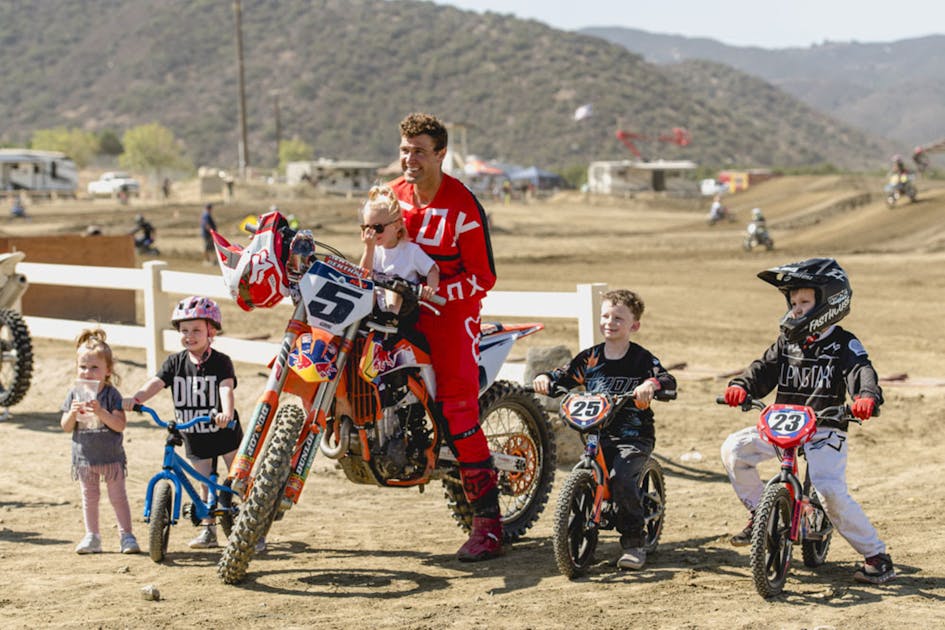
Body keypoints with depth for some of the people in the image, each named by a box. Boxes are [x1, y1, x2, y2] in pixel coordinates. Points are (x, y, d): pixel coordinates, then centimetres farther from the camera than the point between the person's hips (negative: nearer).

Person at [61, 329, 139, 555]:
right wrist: (73, 413, -19)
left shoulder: (111, 394, -9)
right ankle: (92, 536, 22)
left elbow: (120, 425, -17)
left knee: (118, 496, 3)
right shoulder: (74, 394, 1)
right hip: (84, 457, 3)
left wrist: (100, 411, -30)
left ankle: (126, 536, 11)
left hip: (111, 456, -3)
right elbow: (66, 427, 1)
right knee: (89, 497, 13)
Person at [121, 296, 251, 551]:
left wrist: (227, 413, -49)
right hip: (194, 437, 3)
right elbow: (156, 382, -16)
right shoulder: (175, 363, -3)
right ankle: (208, 528, 23)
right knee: (205, 483, 11)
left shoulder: (221, 362, -13)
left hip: (224, 431, -3)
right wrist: (135, 399, -35)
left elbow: (226, 388, -30)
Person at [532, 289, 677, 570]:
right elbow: (564, 376, 13)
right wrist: (545, 378, -9)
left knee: (622, 478, -27)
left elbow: (668, 381, -13)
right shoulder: (590, 357, 10)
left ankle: (633, 543, -13)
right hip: (598, 434, 4)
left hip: (634, 435, -4)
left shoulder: (641, 358, -1)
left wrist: (651, 384, -35)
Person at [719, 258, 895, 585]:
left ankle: (877, 555, -8)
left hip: (826, 431, -5)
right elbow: (765, 369, 3)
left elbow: (861, 372, -21)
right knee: (734, 447, -13)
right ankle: (760, 514, 4)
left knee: (830, 492, -23)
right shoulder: (787, 341, 11)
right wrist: (741, 386, -19)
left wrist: (867, 397, -44)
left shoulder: (845, 345, -4)